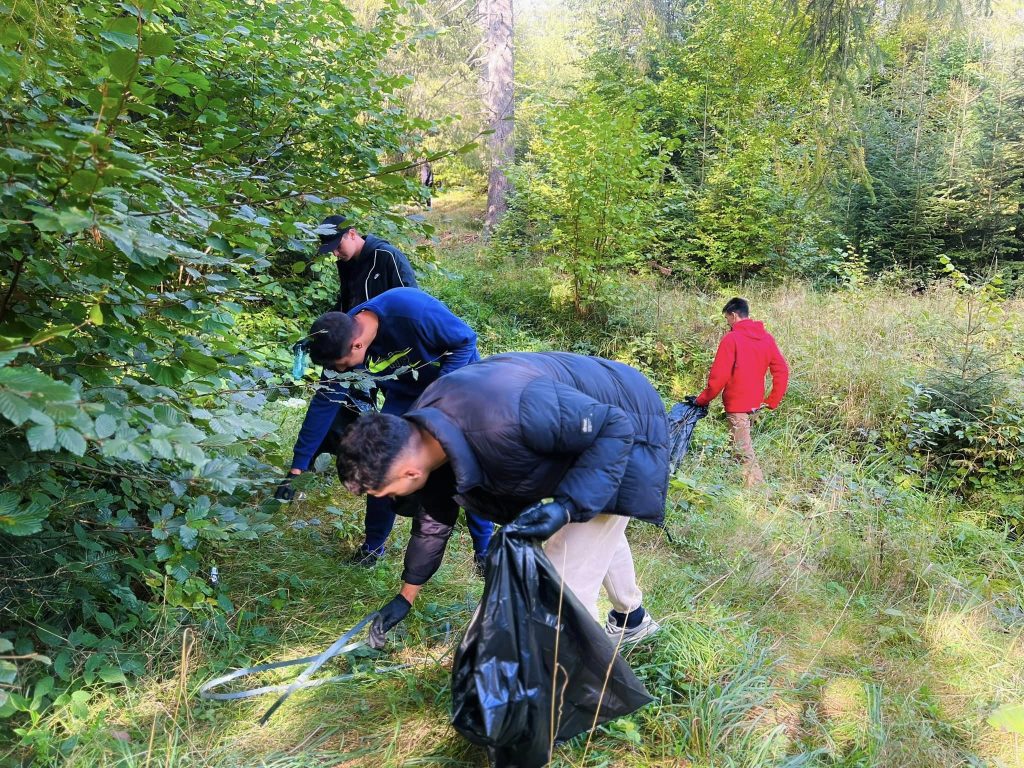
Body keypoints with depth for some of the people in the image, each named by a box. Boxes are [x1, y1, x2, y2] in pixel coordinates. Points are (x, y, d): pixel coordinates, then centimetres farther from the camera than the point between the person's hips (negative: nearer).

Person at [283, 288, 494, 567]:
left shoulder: (412, 311, -39)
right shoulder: (341, 341, -21)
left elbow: (466, 340, -24)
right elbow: (325, 403, -13)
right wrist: (299, 465, -11)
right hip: (406, 392, 4)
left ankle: (485, 551, 9)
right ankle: (373, 546, 12)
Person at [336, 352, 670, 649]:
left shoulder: (506, 417, -45)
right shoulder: (420, 434, -16)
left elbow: (617, 426, -31)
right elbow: (435, 514, 3)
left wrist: (566, 506, -40)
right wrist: (405, 597, 14)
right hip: (578, 425, 8)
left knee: (567, 580, -10)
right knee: (596, 531, 31)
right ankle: (631, 619, 57)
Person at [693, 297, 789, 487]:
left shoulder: (731, 338, -14)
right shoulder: (766, 338, 6)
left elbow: (718, 377, -16)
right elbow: (782, 371, 5)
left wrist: (702, 400, -3)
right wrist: (772, 401, 11)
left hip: (737, 404, -7)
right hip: (755, 403, 7)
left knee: (744, 451, -3)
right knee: (745, 447, 19)